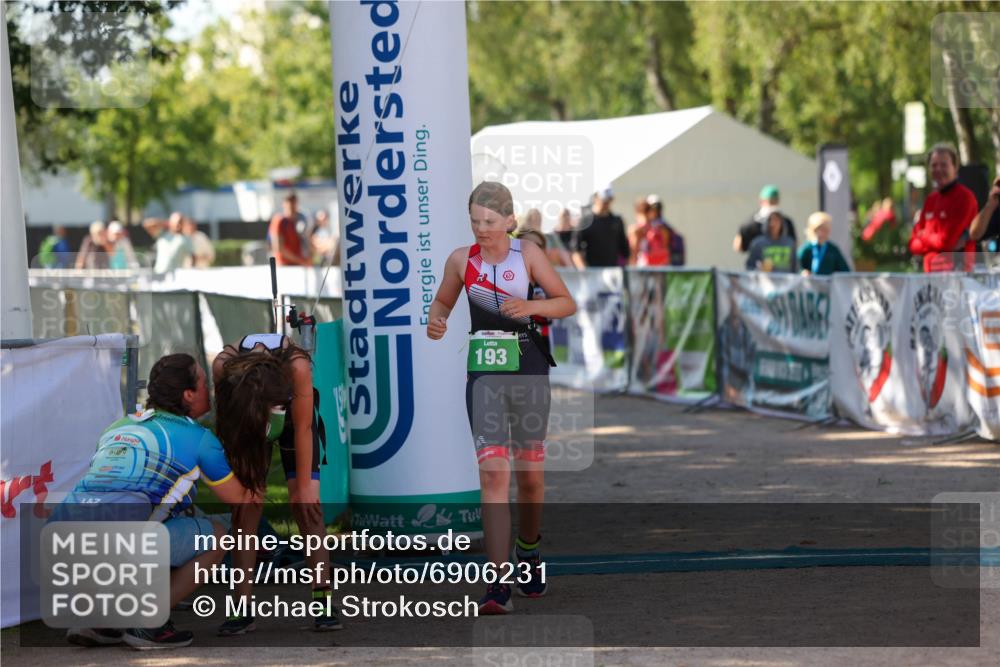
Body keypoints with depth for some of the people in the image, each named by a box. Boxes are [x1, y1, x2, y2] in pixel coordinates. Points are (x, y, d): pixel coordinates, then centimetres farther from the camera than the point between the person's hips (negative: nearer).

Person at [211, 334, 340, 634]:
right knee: (246, 507, -12)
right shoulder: (223, 367, -36)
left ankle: (323, 601, -13)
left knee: (306, 504, -14)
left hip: (293, 411, -1)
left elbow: (302, 429, -26)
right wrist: (242, 483, -19)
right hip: (244, 417, 1)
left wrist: (303, 486, -19)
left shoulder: (297, 364, -39)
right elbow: (226, 425, -21)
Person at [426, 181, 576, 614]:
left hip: (528, 369, 0)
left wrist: (532, 307, -17)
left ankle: (528, 551, 40)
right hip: (483, 373, 0)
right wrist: (435, 323, -6)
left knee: (531, 474, 10)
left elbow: (567, 303, 2)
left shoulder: (528, 255, -3)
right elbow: (442, 302, 17)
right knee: (493, 474, -13)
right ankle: (498, 585, -18)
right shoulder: (461, 260, 1)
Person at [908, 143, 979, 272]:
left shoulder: (964, 197, -8)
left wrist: (924, 238, 5)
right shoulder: (930, 199, 15)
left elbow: (946, 241, -14)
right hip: (930, 273, 8)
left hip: (956, 270, -8)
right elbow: (914, 245, 12)